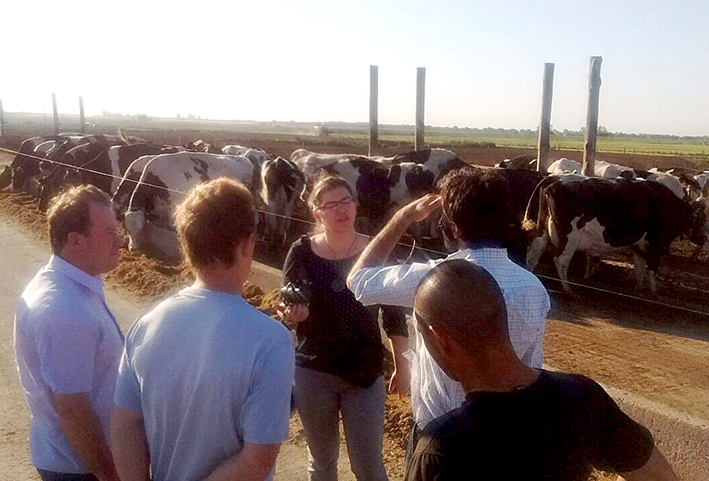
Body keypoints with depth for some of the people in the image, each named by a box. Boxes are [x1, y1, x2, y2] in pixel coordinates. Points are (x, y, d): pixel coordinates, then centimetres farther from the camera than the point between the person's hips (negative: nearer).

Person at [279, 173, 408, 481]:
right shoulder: (301, 252, -7)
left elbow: (394, 313, 0)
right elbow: (286, 307, 2)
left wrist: (401, 367, 3)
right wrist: (293, 313, -22)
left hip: (365, 372, -1)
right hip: (312, 373, 1)